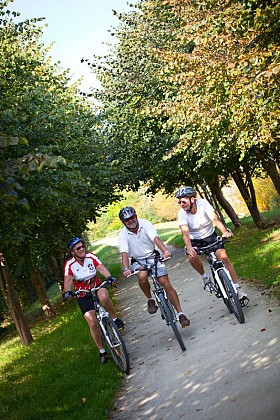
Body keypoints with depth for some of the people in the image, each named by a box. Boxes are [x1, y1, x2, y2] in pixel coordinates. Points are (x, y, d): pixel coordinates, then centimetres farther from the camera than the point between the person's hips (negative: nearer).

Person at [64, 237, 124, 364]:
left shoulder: (91, 257, -10)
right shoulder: (69, 264, -12)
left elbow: (101, 267, -24)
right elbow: (68, 280, -24)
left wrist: (109, 277, -45)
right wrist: (67, 291, -46)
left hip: (97, 287, 0)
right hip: (83, 295, 0)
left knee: (103, 296, -38)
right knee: (93, 323, -11)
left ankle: (115, 319, -13)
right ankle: (102, 351, 6)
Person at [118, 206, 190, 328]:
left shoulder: (145, 224, -13)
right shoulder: (123, 235, -12)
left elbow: (156, 238, -27)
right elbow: (124, 253, -22)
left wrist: (166, 251, -45)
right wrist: (126, 269, -41)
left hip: (152, 256, 0)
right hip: (137, 261, 0)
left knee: (166, 284, -11)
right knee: (142, 276, -35)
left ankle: (180, 314, -6)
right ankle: (150, 300, -8)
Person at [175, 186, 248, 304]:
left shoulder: (203, 203, -22)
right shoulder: (181, 213, -21)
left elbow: (215, 219, -34)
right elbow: (185, 232, -31)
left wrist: (225, 232, -53)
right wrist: (189, 247, -51)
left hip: (210, 235, 0)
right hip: (195, 240, 0)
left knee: (223, 257, -20)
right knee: (192, 256, -31)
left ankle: (237, 288, -11)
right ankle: (205, 277, -3)